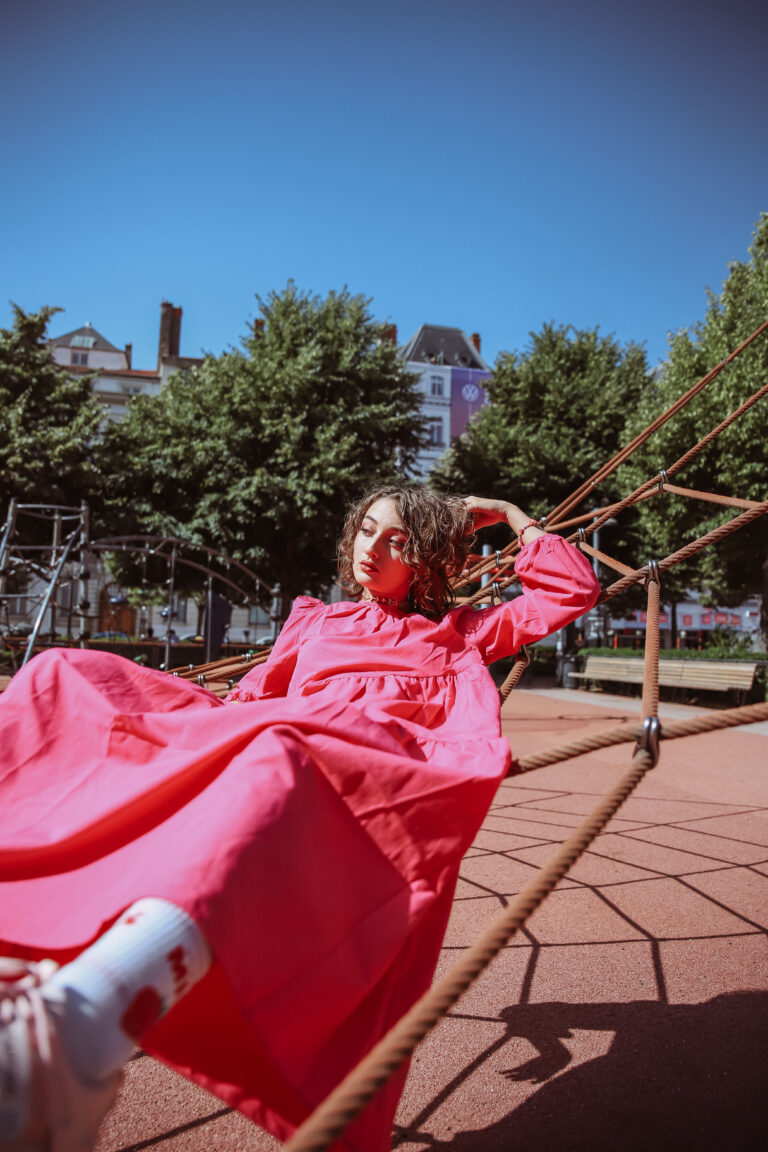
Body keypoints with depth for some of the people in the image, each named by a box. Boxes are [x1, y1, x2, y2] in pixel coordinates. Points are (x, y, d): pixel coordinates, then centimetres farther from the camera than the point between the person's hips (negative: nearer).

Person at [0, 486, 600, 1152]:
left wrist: (513, 517, 36)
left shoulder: (459, 630, 35)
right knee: (68, 676, -16)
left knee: (281, 756, -43)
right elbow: (252, 696, 28)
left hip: (390, 760, -3)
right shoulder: (317, 620, 38)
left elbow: (574, 591, 34)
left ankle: (71, 1036, -62)